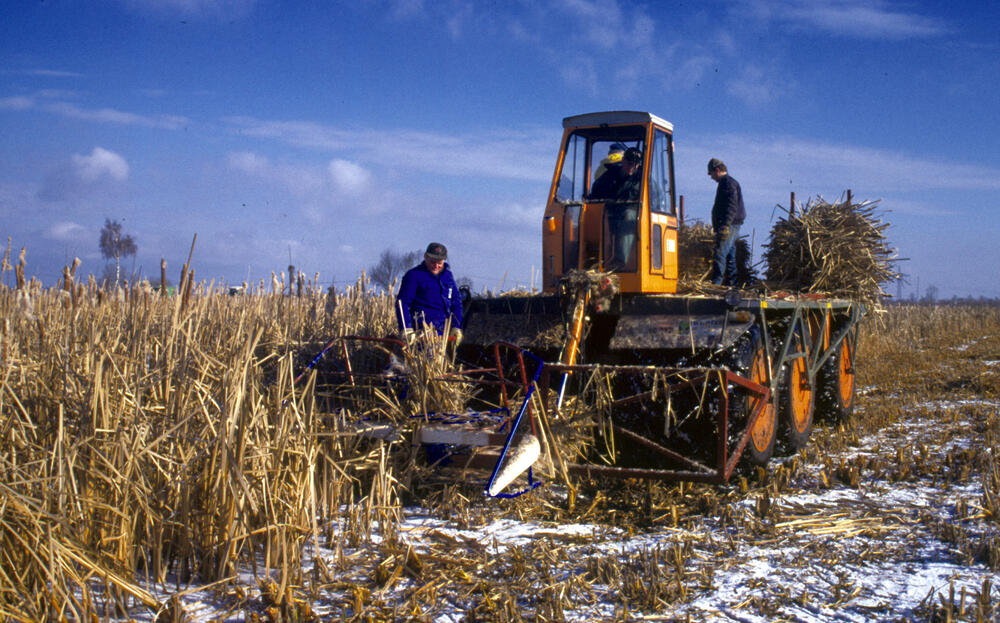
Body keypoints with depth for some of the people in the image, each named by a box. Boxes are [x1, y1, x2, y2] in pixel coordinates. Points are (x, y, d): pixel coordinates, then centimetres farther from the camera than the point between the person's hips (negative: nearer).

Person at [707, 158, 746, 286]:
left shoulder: (728, 183, -11)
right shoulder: (726, 183, 22)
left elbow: (732, 207, -20)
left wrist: (725, 226, -26)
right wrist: (717, 226, 23)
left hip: (729, 227, -11)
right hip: (729, 227, 11)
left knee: (719, 254, -15)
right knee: (730, 256, 12)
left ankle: (715, 283, -20)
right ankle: (731, 284, 15)